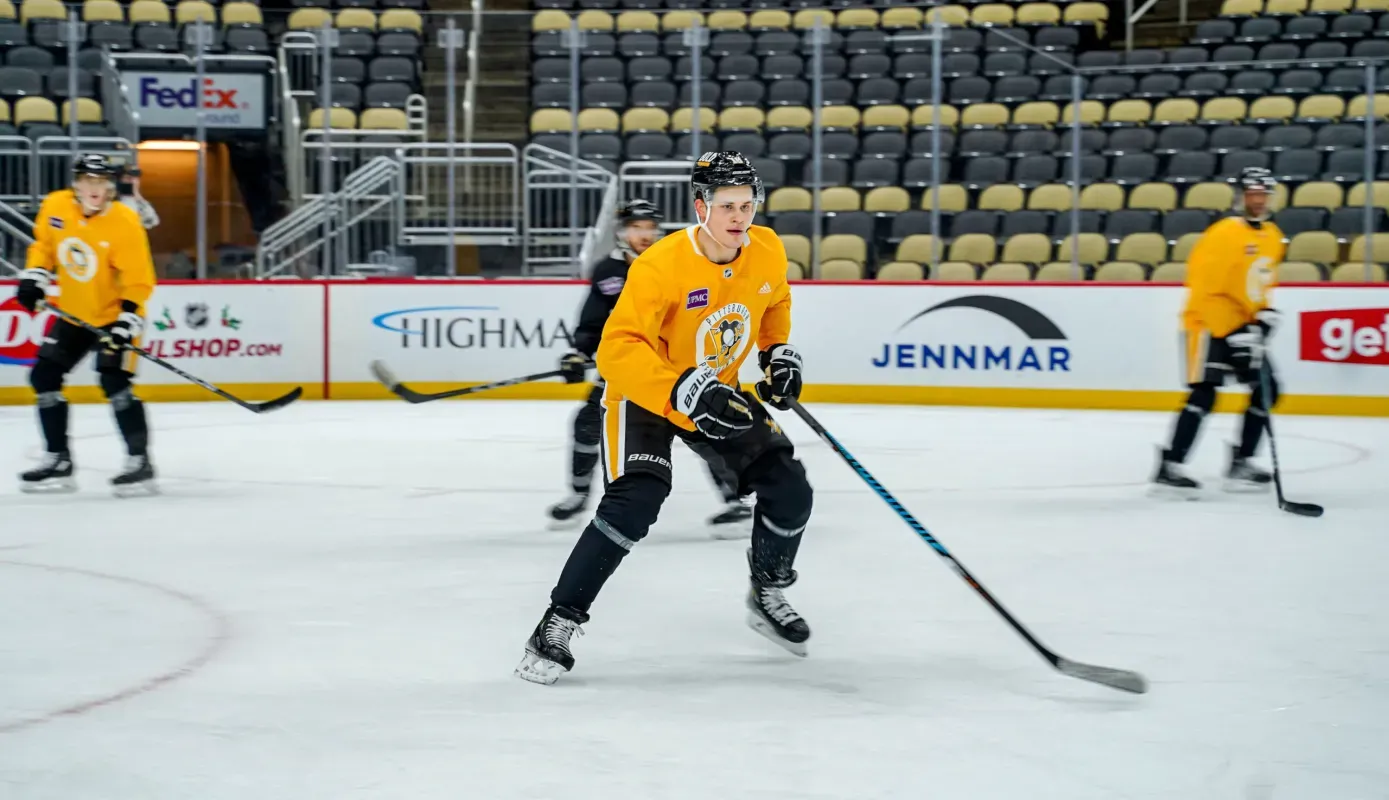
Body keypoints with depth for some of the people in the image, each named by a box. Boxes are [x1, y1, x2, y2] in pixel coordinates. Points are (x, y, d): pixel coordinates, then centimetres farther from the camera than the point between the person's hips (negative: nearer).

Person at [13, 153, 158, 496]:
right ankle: (59, 461, 13)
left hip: (113, 314, -6)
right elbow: (43, 243, 12)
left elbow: (139, 280, -19)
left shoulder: (125, 224, -22)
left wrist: (126, 322, -27)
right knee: (45, 376, 3)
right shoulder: (55, 207, -8)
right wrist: (34, 278, -1)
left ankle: (140, 461, -10)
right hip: (73, 313, 6)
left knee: (115, 382, -20)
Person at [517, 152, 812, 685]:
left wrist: (778, 351, 2)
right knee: (635, 501, -26)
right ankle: (558, 623, -16)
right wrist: (682, 390, -49)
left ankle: (767, 593, 26)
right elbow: (617, 349, -39)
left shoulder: (767, 252, -11)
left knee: (788, 489, -2)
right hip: (643, 396, -6)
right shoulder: (661, 266, -32)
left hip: (719, 392, 6)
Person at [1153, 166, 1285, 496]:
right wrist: (1234, 333, -23)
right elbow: (1205, 290, -22)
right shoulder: (1224, 235, -19)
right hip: (1209, 323, -9)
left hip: (1243, 324, 9)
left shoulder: (1272, 237, 8)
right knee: (1204, 394, -17)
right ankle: (1169, 467, -18)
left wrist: (1264, 316, 3)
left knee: (1266, 390, 6)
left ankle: (1241, 463, 14)